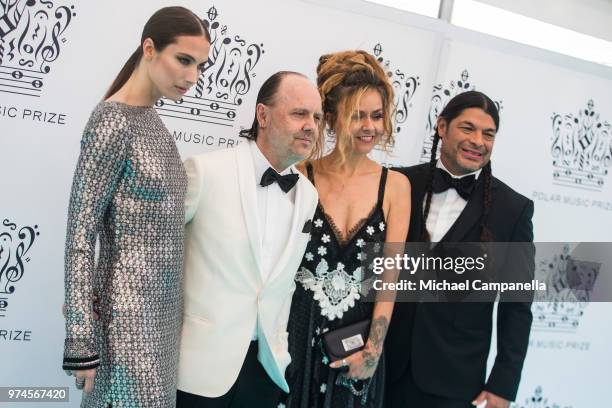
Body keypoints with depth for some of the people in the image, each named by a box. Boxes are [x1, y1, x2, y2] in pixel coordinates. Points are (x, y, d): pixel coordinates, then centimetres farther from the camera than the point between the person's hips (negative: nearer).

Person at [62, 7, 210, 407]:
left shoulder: (152, 119, 8)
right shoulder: (114, 120, -16)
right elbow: (80, 231, -17)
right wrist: (81, 337, -17)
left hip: (160, 305, 8)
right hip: (128, 311, -8)